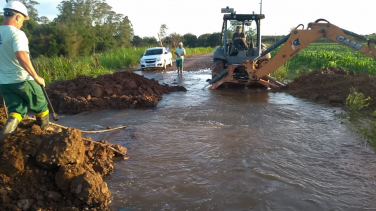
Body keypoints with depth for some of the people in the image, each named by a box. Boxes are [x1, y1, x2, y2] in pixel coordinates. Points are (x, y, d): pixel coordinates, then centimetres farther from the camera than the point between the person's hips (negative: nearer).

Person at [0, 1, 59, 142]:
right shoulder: (17, 34, -17)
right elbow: (21, 56, -32)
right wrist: (36, 77, -26)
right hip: (22, 80, -7)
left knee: (16, 110, 13)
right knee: (40, 104, 16)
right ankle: (45, 127, 33)